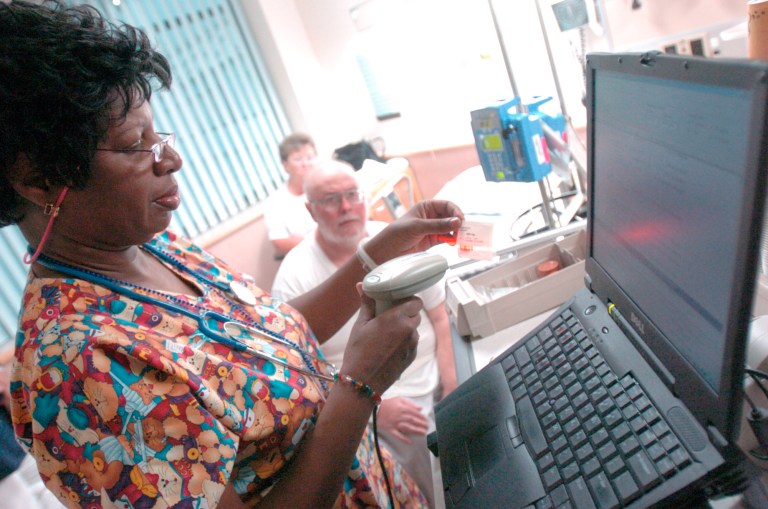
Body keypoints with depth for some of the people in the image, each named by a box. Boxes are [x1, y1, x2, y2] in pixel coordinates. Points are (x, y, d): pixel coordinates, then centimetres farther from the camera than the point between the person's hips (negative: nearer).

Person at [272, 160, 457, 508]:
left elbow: (438, 317, 3)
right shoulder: (294, 277, -12)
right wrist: (374, 407, -19)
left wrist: (453, 389, -6)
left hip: (439, 379, 4)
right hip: (380, 404, -4)